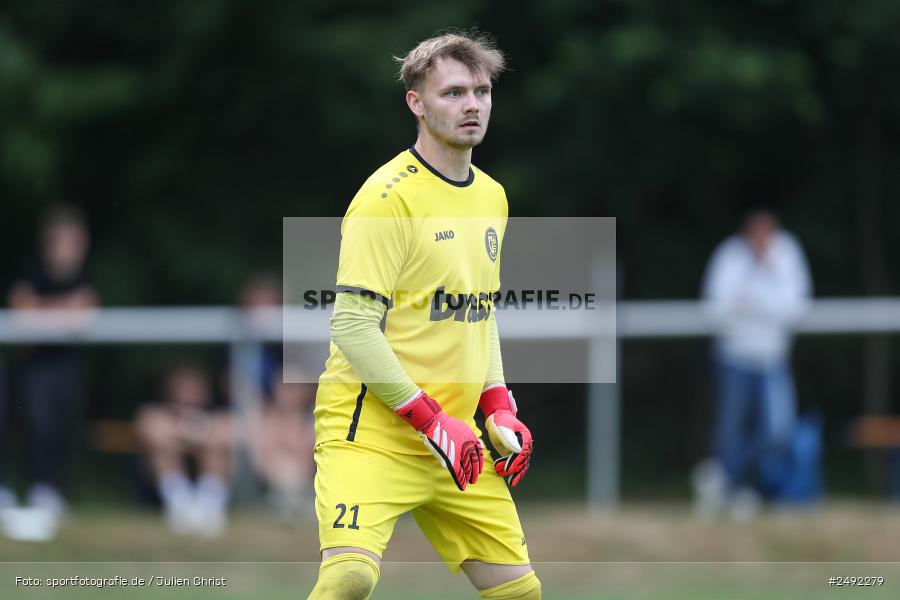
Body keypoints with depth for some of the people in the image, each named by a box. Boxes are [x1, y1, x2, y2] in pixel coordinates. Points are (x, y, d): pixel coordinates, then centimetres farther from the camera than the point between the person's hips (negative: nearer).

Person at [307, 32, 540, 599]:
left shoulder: (492, 196, 14)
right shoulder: (389, 196, -12)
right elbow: (353, 327, -16)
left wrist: (500, 409, 11)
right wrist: (432, 420, -19)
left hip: (453, 438, 8)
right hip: (373, 430, -8)